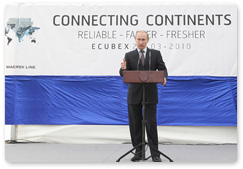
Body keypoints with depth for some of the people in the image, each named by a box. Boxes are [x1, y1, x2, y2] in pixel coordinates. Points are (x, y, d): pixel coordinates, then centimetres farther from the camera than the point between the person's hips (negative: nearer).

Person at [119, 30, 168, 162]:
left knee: (151, 124, -2)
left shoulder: (155, 54, 7)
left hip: (150, 94, -1)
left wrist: (164, 77, -18)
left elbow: (162, 69, 4)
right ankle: (138, 152, 15)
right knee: (135, 124, 5)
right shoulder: (129, 55, 8)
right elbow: (123, 74, 3)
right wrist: (123, 69, -21)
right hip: (134, 95, 1)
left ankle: (154, 153, 6)